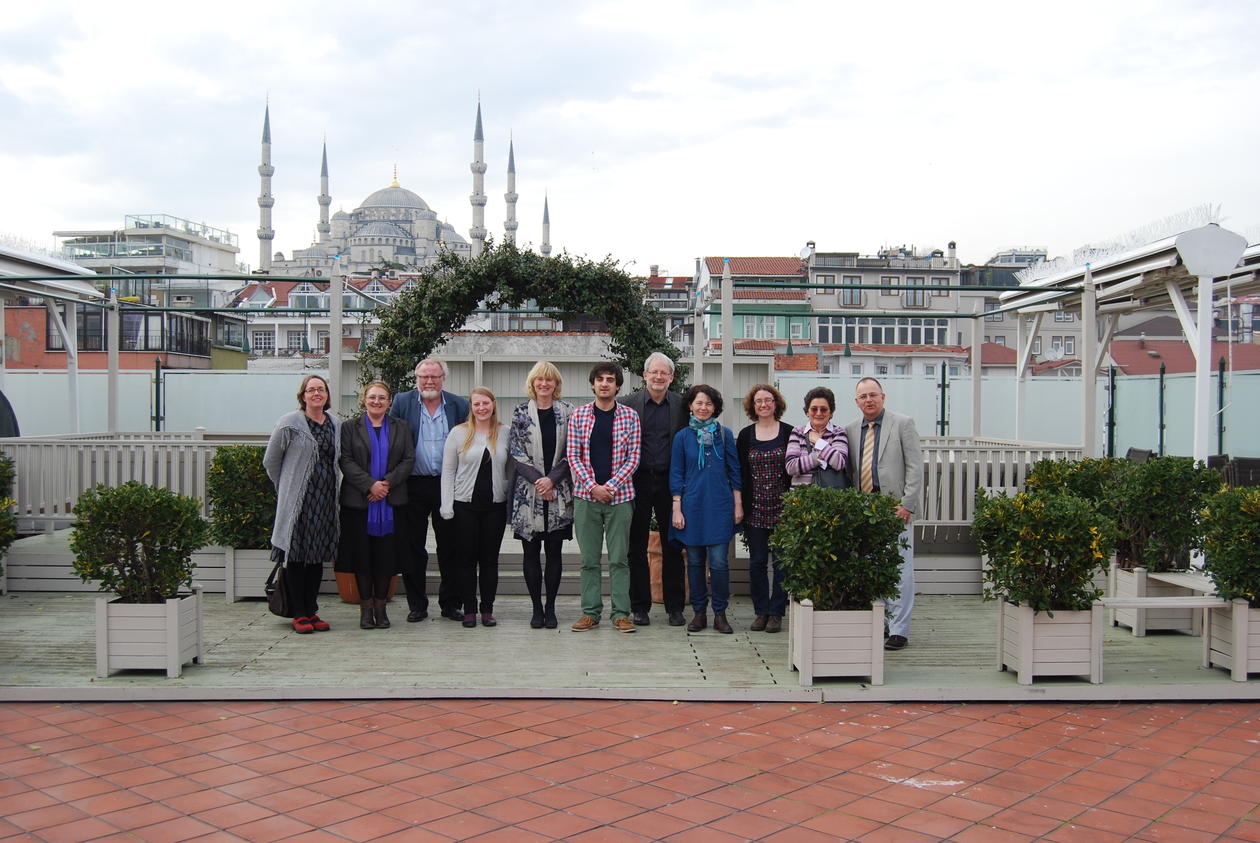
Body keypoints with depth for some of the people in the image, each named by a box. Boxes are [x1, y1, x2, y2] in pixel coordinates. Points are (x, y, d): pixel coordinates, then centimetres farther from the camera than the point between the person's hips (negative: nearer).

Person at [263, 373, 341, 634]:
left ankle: (311, 611, 16)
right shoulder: (289, 423, -4)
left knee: (318, 555, 8)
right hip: (297, 501, -5)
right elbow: (270, 460, 2)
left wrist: (328, 486, 12)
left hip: (325, 499, 5)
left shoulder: (335, 424, 10)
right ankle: (299, 615, 4)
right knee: (296, 555, -3)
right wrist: (287, 488, 6)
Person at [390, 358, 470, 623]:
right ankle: (417, 605, 16)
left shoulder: (459, 405, 4)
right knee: (412, 548, 6)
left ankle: (451, 603, 16)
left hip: (448, 484, 0)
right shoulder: (402, 402, 3)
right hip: (413, 485, 0)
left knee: (450, 547, 5)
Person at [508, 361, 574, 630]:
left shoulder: (567, 412, 5)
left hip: (558, 493, 0)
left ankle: (550, 607, 12)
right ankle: (537, 608, 12)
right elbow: (516, 452, -1)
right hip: (528, 492, 0)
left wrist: (552, 479, -12)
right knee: (531, 552, 3)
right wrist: (538, 480, -11)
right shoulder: (520, 413, 4)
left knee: (554, 552, 3)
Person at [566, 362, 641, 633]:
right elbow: (573, 456, 1)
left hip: (619, 495, -1)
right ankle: (590, 612, 12)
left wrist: (610, 486, -11)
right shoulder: (579, 415, 4)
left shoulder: (630, 416, 2)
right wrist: (592, 486, -10)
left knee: (619, 558, 2)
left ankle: (621, 613, 7)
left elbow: (633, 458, 0)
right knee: (589, 558, 5)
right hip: (586, 495, 1)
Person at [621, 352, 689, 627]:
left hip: (670, 481, 1)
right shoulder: (630, 403, 1)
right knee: (637, 547, 5)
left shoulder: (682, 405, 5)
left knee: (673, 547, 5)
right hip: (638, 481, -1)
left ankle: (675, 607, 14)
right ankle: (640, 607, 14)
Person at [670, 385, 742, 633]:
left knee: (719, 562, -5)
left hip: (719, 505, -1)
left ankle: (720, 614, 6)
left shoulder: (724, 434, 5)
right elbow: (676, 474, 5)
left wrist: (738, 505, 4)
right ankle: (699, 612, 16)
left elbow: (734, 471, 8)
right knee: (695, 561, 6)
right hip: (692, 505, 1)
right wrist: (677, 509, -1)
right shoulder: (683, 436, 4)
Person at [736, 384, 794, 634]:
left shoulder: (789, 433, 1)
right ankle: (761, 611, 14)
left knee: (781, 561, 1)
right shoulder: (745, 435, 7)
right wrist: (740, 506, 1)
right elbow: (739, 473, 8)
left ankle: (776, 612, 8)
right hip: (755, 509, 2)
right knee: (757, 562, 5)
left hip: (782, 508, -2)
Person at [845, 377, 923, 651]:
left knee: (899, 571, -3)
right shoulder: (850, 430, 14)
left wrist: (907, 505, -11)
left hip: (895, 508, -4)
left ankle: (898, 631, 3)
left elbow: (915, 467, -3)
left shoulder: (903, 423, 1)